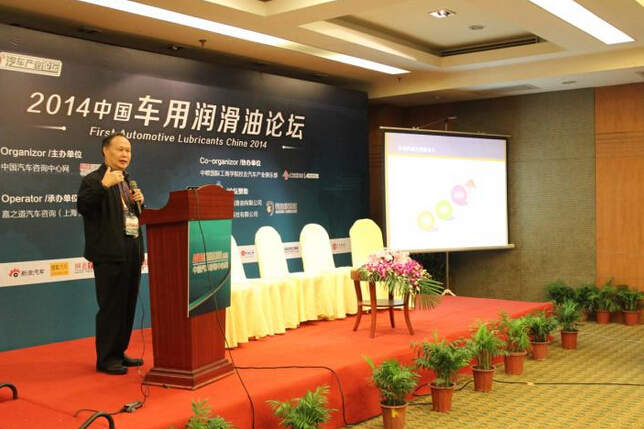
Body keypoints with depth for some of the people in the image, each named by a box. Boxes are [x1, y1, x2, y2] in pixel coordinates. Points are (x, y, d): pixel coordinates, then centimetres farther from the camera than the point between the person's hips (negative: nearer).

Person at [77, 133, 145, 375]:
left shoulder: (128, 182, 19)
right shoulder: (94, 180, -6)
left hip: (131, 253, 8)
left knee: (128, 307, 13)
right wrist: (103, 185, -32)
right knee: (111, 307, -3)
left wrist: (139, 202, 4)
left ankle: (119, 352, 24)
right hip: (110, 255, -8)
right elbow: (83, 207, -22)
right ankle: (106, 359, 7)